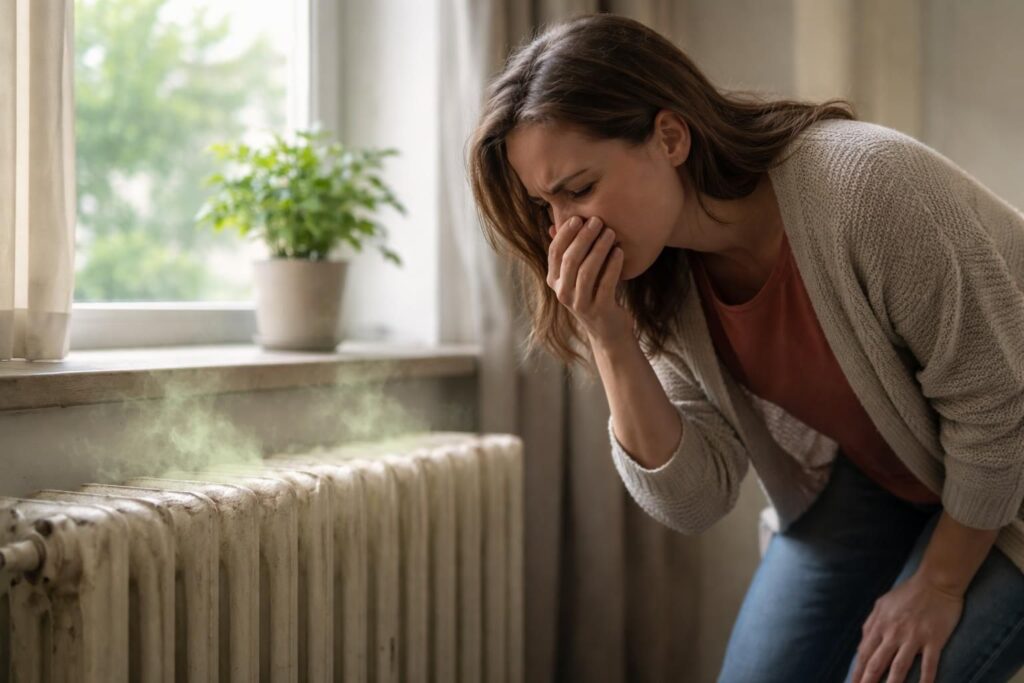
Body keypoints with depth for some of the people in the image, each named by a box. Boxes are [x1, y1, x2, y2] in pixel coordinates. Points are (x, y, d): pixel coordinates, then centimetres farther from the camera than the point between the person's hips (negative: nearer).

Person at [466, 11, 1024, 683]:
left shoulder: (871, 189, -34)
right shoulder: (655, 280, -14)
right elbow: (693, 501, -15)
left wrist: (940, 585, -14)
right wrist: (611, 346, -29)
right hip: (868, 473, 5)